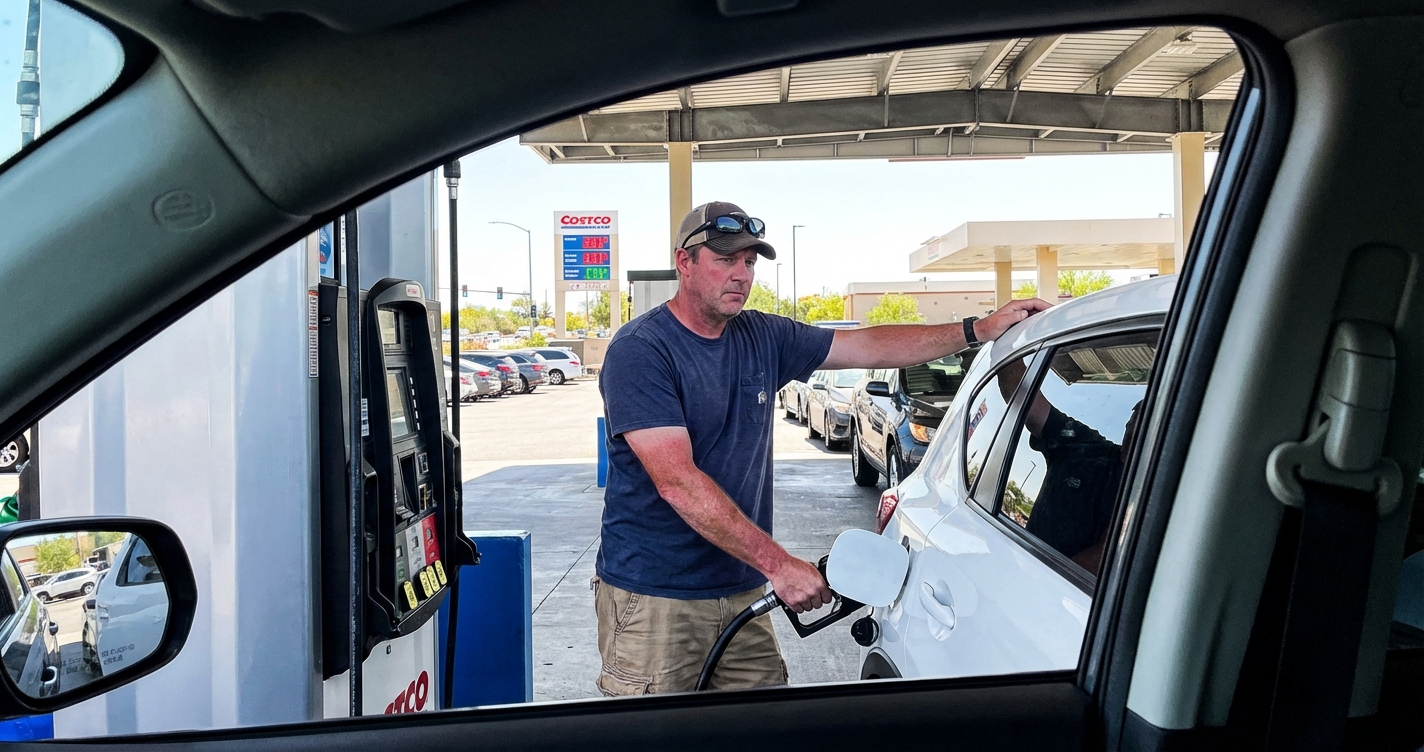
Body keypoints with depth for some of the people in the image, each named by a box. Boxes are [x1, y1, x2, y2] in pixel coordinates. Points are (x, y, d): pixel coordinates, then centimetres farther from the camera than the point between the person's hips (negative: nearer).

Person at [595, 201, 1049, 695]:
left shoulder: (763, 338, 6)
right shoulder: (639, 351, -15)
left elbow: (870, 347, 10)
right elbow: (678, 483, -24)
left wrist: (978, 330, 2)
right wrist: (778, 562, -27)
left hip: (743, 591, 6)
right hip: (654, 598, -6)